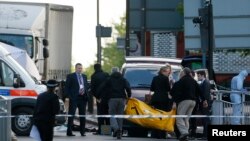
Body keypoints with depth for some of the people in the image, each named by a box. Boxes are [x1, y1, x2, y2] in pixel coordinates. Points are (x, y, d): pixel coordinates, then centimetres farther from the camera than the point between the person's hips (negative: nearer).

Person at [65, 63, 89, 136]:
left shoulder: (84, 76, 15)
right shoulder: (70, 76, 0)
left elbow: (86, 86, 18)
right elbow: (67, 87, -2)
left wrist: (86, 94, -1)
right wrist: (69, 96, -12)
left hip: (83, 98, 5)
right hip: (74, 98, -5)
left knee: (83, 115, 7)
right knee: (71, 115, -3)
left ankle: (82, 131, 16)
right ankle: (69, 131, -1)